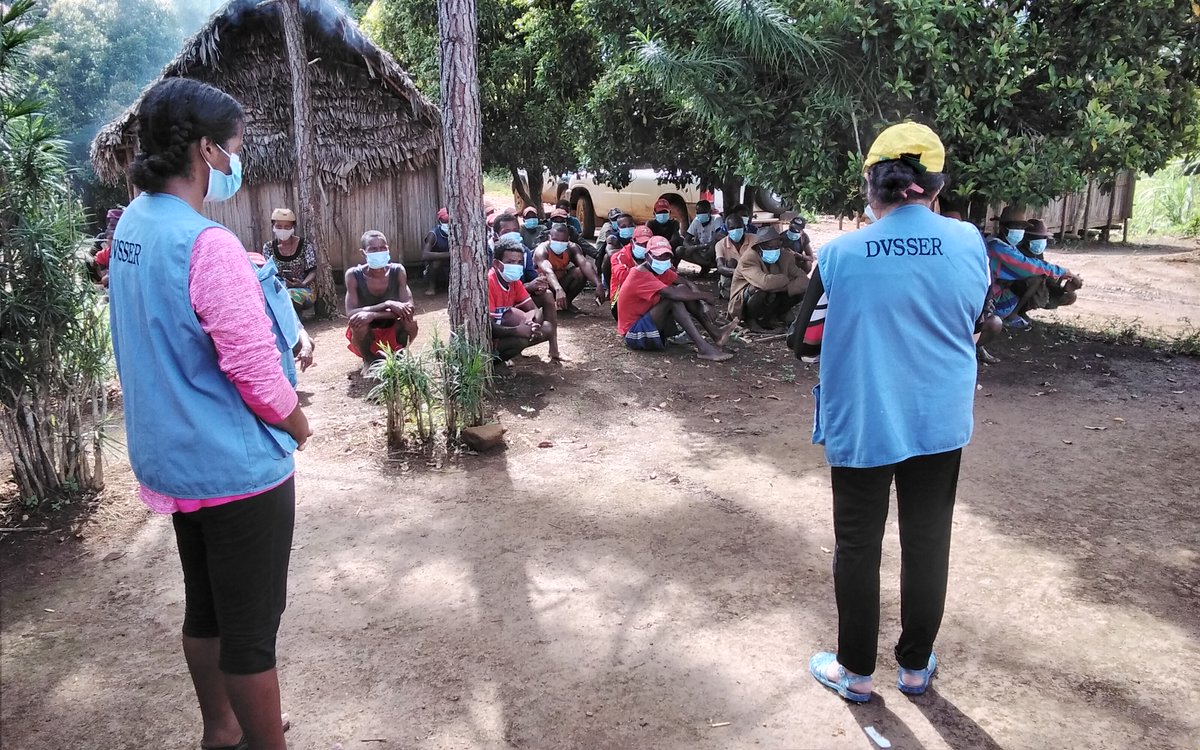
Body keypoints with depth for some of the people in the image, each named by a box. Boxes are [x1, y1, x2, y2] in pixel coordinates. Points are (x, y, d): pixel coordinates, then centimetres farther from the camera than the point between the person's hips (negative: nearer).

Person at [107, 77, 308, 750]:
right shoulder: (208, 244, -24)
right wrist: (298, 425, -4)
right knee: (252, 628, 6)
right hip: (237, 465, -9)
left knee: (205, 607, 23)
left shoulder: (131, 227, 4)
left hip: (172, 456, 9)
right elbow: (256, 373, -22)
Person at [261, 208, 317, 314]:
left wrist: (303, 284, -21)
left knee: (290, 295, -38)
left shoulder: (305, 244, 0)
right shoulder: (268, 247, 9)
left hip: (302, 290, -2)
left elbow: (312, 272, -1)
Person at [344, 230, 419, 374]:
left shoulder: (397, 271, -16)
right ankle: (368, 359, -2)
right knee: (357, 321, -33)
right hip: (366, 336, -1)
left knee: (411, 322, -29)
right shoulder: (354, 275, -20)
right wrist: (386, 305, -38)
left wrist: (373, 315, -36)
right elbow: (350, 313, -28)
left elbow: (409, 307, -23)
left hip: (392, 331, 1)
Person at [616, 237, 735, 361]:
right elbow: (673, 294, -32)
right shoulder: (639, 274, -22)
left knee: (683, 289, -4)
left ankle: (715, 333, -11)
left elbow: (688, 285, 3)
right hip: (634, 332, -9)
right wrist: (704, 295, -20)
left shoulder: (659, 270, 5)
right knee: (673, 298, -26)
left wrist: (697, 296, -19)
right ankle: (703, 348, -31)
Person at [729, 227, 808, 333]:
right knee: (764, 288, -35)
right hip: (742, 306, -6)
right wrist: (787, 279, -23)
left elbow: (804, 280, -14)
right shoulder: (748, 259, -24)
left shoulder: (785, 257, -6)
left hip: (768, 302, 6)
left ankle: (768, 318, 1)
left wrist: (784, 289, -31)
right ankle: (751, 319, -9)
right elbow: (765, 282, -41)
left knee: (799, 290, -11)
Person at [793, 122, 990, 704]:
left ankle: (856, 671, 25)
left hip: (860, 423, -2)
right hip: (940, 421, 3)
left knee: (857, 546, 11)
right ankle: (915, 666, 32)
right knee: (927, 542, 16)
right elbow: (971, 320, 9)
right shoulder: (968, 243, -7)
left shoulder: (841, 254, -14)